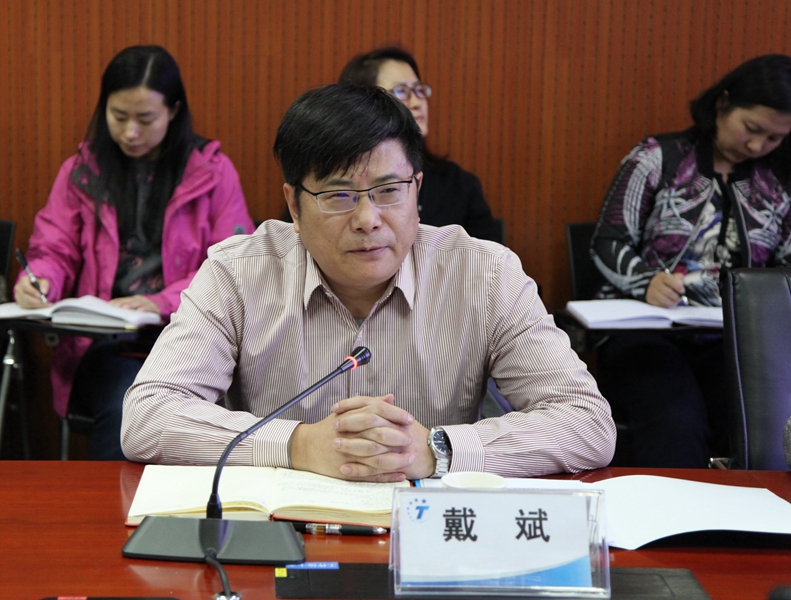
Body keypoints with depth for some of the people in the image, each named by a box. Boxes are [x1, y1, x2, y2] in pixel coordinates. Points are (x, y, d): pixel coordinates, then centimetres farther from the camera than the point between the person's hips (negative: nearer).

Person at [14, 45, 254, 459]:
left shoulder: (212, 171, 8)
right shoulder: (80, 172, 15)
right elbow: (55, 250, 15)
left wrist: (162, 303, -13)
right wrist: (39, 280, -11)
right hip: (103, 340, 1)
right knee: (123, 410, -32)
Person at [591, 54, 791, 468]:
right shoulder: (658, 158, 4)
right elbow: (608, 244, 2)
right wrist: (646, 282, -18)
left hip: (733, 339, 3)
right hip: (645, 329, -2)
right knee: (676, 426, -35)